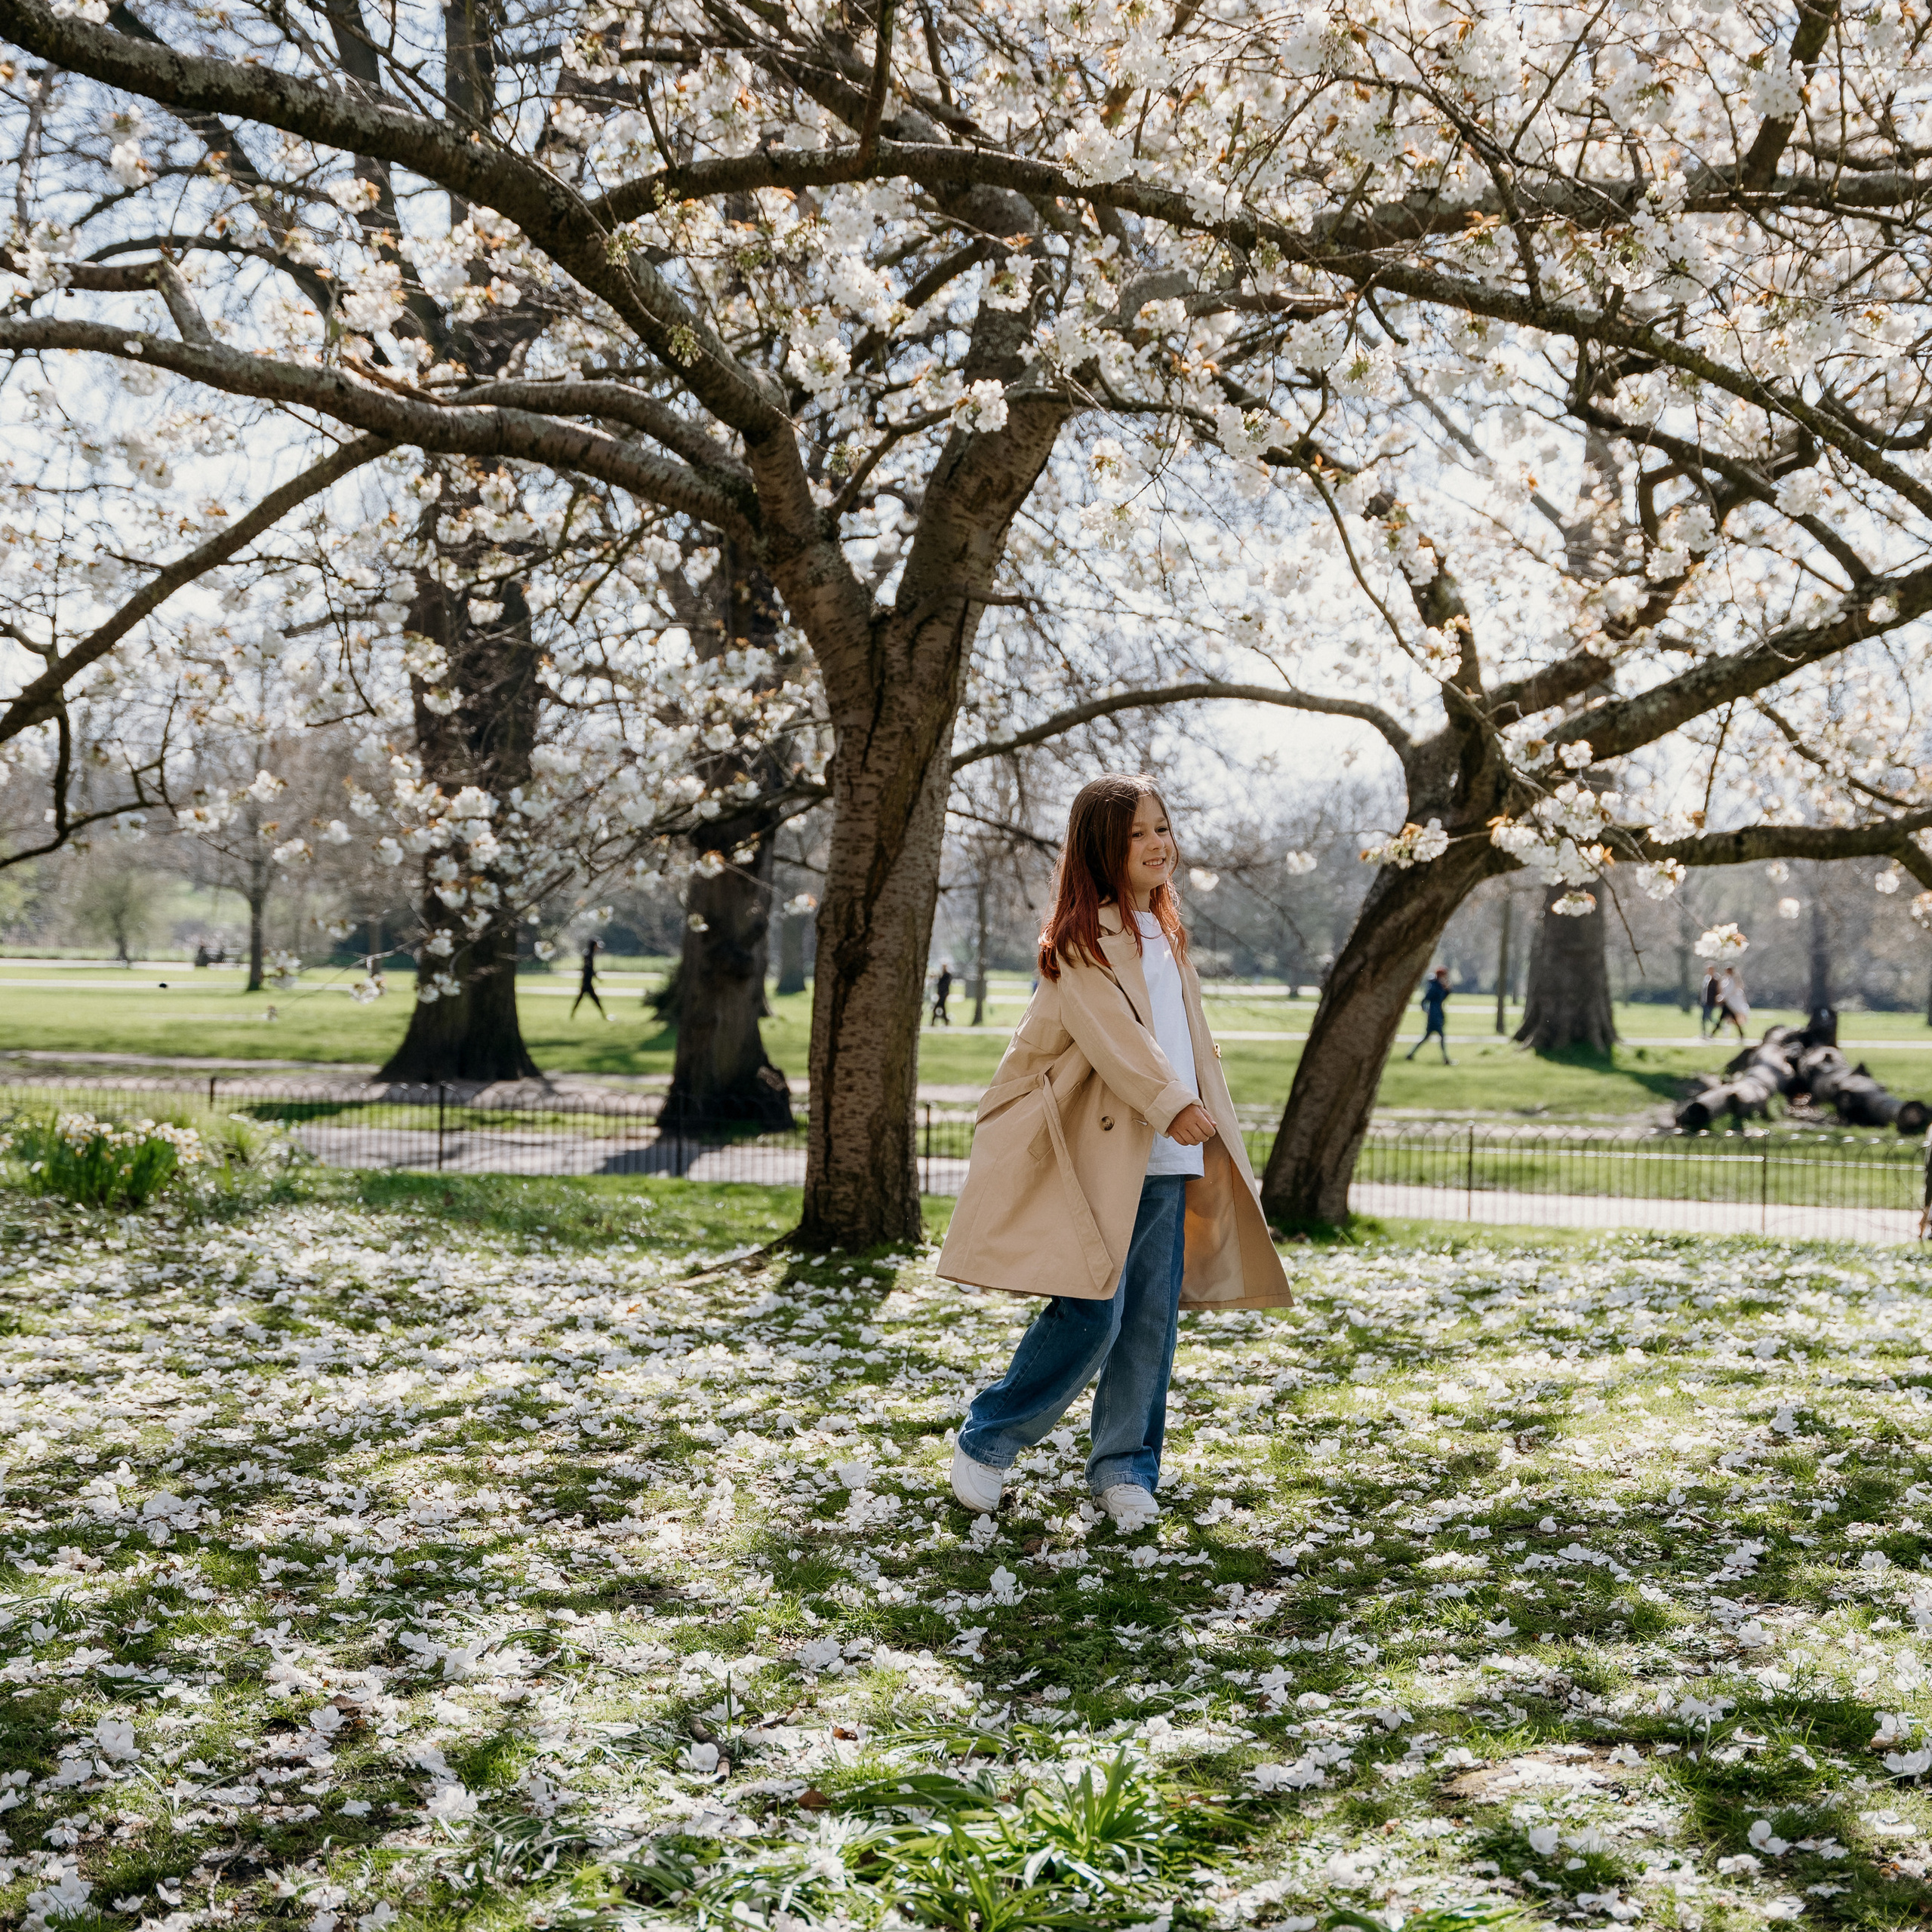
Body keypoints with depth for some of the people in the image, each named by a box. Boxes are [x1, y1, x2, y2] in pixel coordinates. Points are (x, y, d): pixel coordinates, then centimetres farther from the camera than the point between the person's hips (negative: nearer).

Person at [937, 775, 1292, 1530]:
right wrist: (1171, 1103, -29)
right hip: (1096, 1154, -7)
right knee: (1092, 1311, -11)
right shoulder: (1080, 937, -7)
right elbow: (1112, 1031, -20)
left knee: (1152, 1316, 5)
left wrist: (1205, 1114, 22)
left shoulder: (1165, 931, 19)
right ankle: (985, 1443, 7)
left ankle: (1124, 1468, 18)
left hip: (1167, 1158, 7)